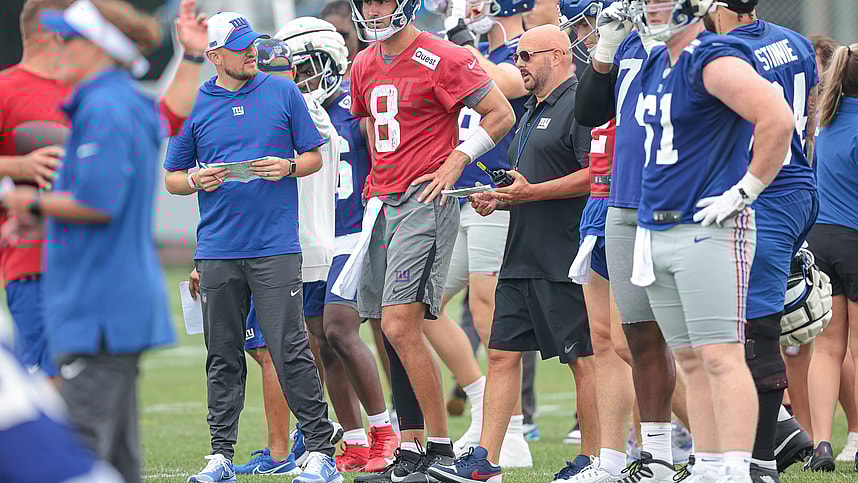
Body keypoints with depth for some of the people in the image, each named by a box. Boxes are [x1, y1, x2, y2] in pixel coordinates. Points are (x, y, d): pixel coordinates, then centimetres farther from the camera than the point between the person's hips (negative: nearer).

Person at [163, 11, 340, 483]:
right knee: (223, 356, 6)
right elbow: (171, 177, 15)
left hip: (275, 246, -2)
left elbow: (314, 157, 11)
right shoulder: (193, 106, 8)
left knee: (290, 351, -8)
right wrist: (196, 181, -7)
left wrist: (288, 167, -10)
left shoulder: (283, 93, 6)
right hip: (218, 250, 2)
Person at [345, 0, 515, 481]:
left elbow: (502, 115, -7)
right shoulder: (365, 67, 14)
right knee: (393, 333, 8)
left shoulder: (442, 59, -9)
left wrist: (455, 164, -10)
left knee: (401, 327, -16)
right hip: (383, 205, 8)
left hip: (426, 202, -8)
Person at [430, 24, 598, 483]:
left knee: (583, 359, -3)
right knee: (502, 354, 6)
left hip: (564, 262, -10)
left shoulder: (579, 106, -10)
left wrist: (530, 192, -19)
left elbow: (595, 175, -20)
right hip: (521, 260, 10)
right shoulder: (533, 112, 21)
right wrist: (498, 199, 10)